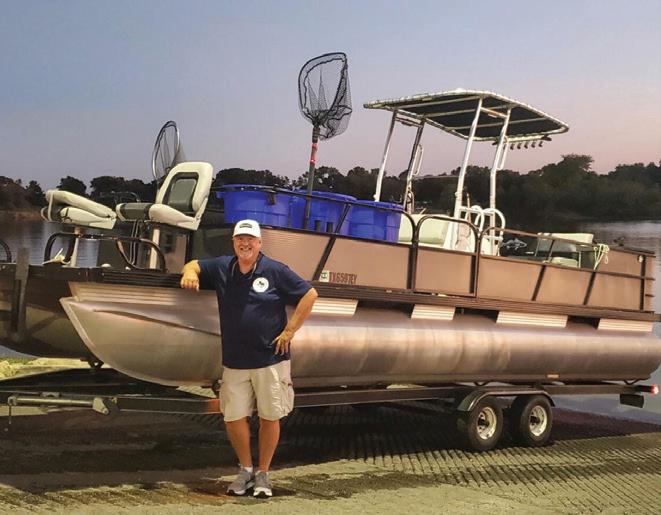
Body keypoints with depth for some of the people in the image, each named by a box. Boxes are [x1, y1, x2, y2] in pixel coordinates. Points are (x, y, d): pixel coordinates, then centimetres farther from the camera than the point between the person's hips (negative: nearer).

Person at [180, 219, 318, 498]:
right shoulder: (221, 267, 6)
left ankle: (263, 474, 21)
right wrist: (190, 273, -7)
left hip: (270, 360, -3)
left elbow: (309, 294, -3)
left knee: (270, 417, 4)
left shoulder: (275, 271, -5)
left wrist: (289, 331, -6)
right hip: (234, 362, 3)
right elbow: (194, 265, 19)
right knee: (233, 418, 5)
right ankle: (245, 470, 26)